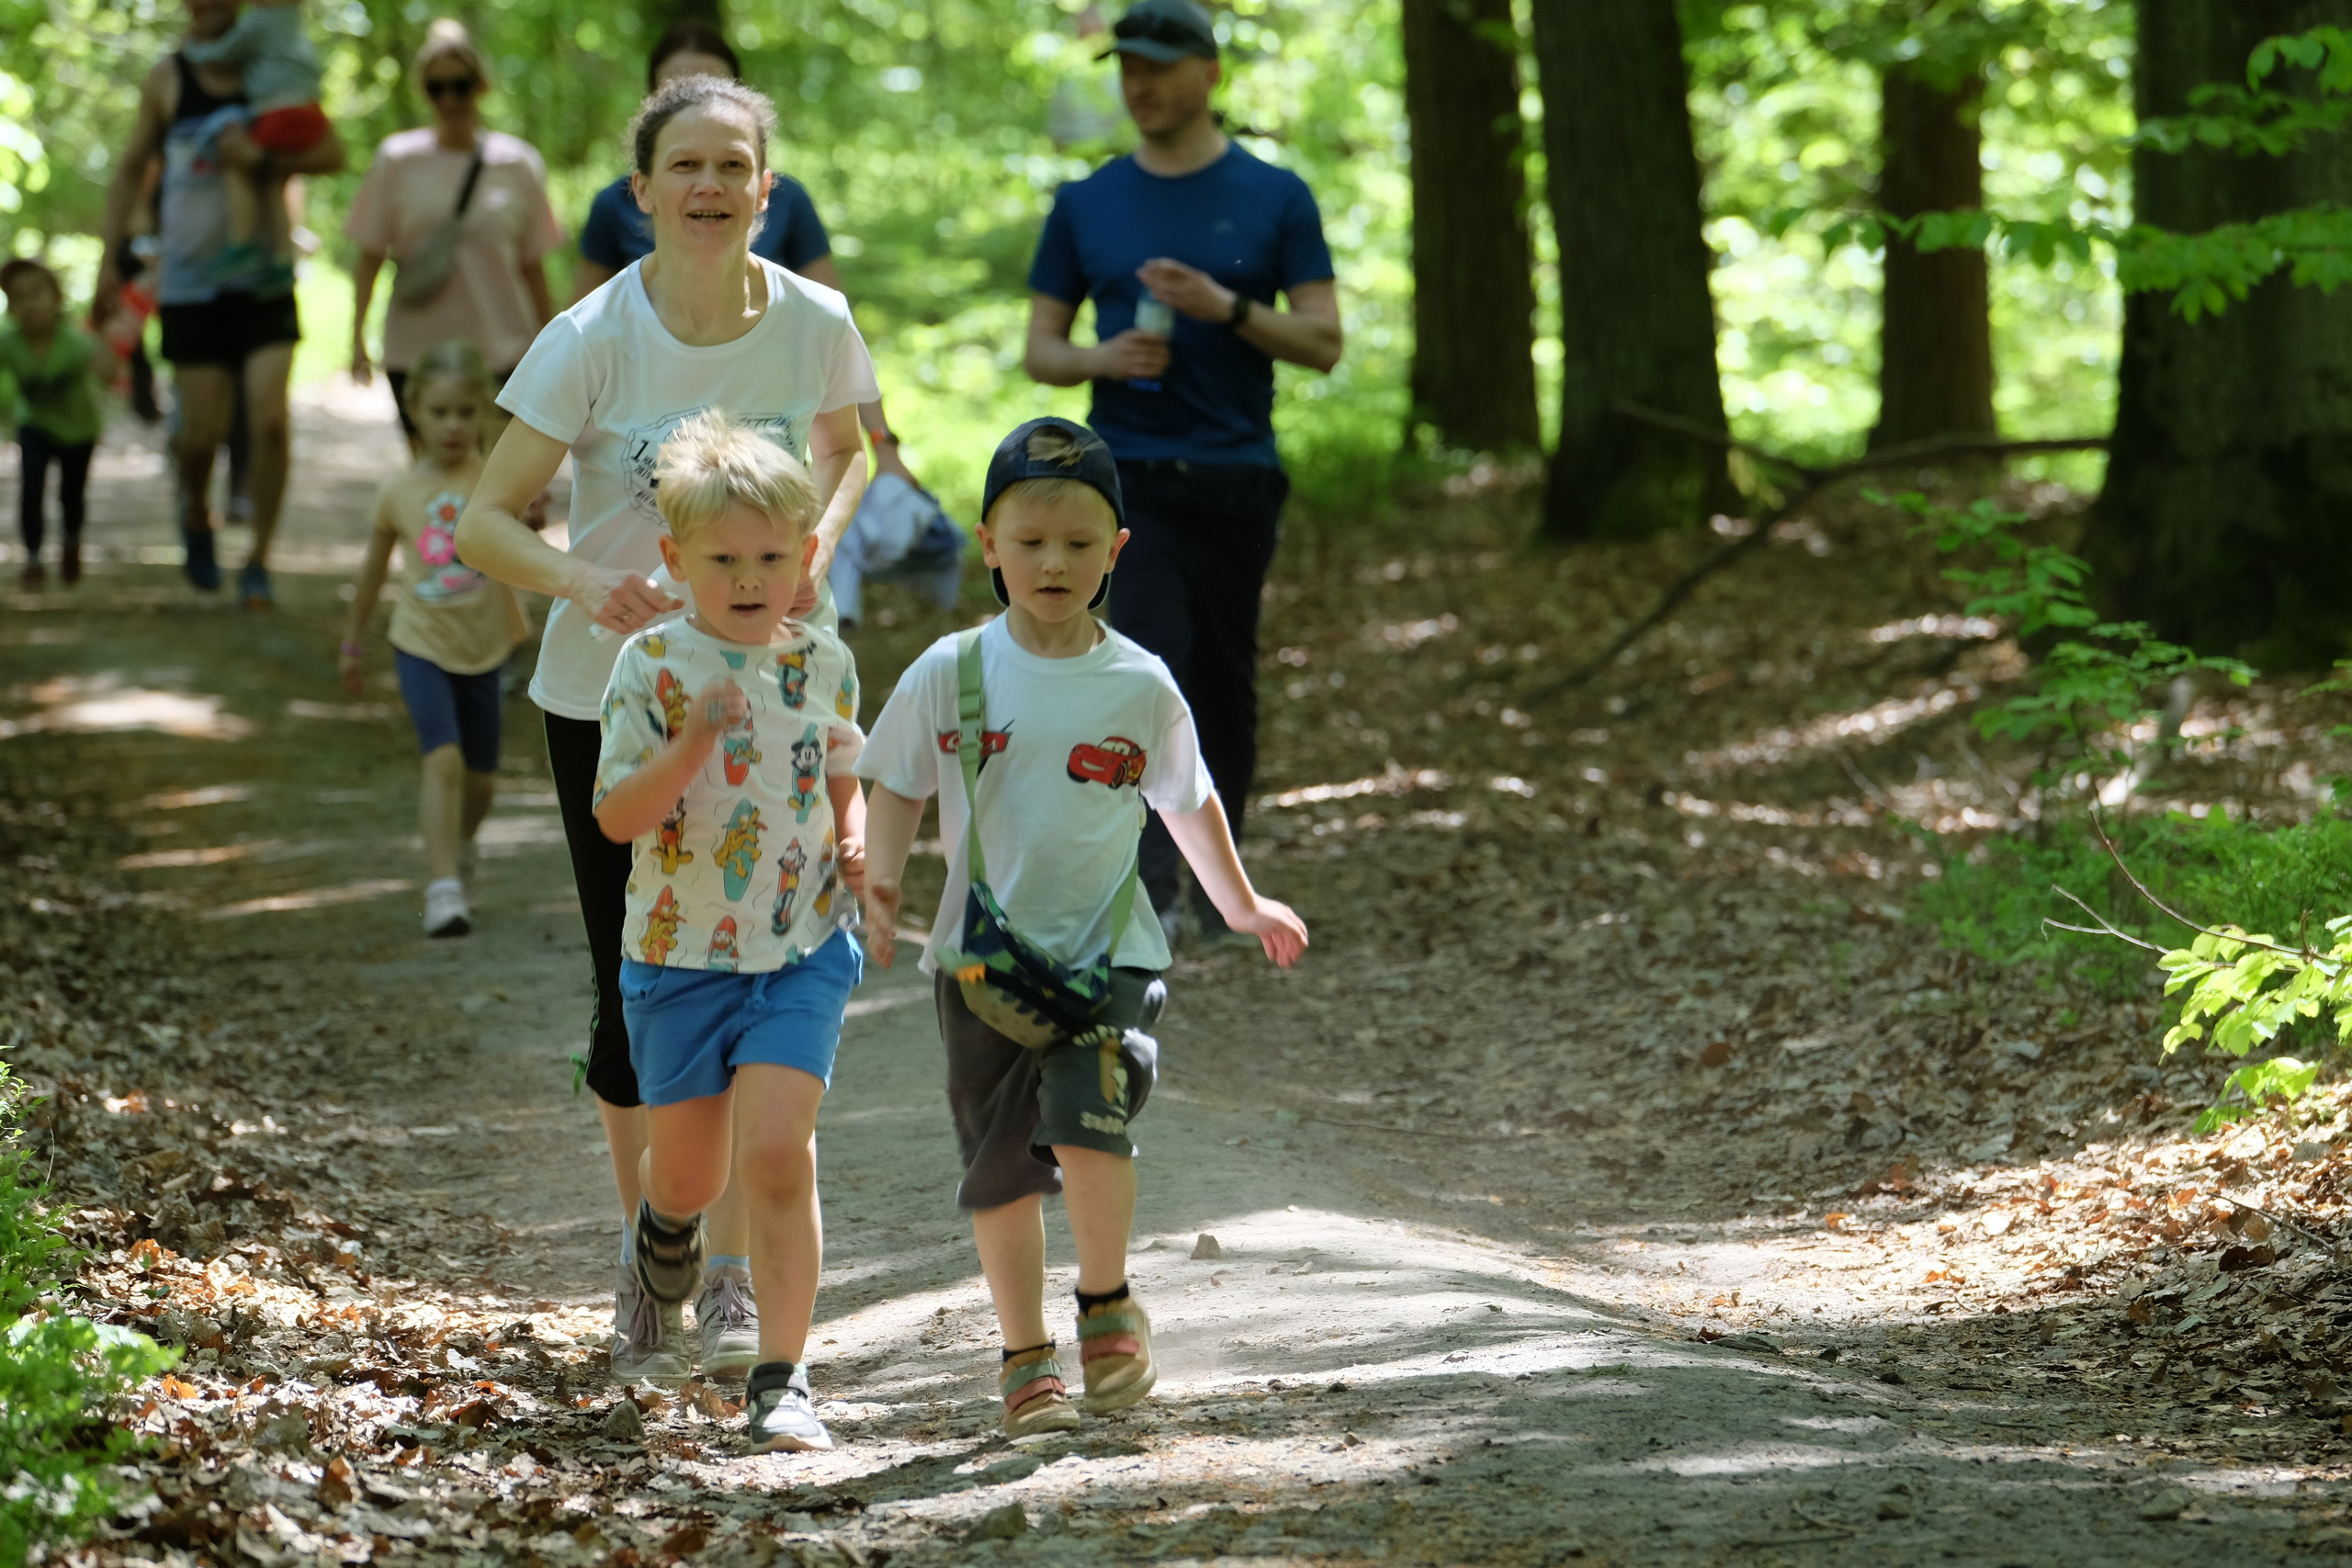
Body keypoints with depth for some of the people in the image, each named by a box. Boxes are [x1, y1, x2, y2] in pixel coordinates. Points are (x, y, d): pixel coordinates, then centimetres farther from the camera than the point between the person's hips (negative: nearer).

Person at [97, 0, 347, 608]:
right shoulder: (167, 80, 4)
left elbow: (332, 152, -3)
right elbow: (131, 169, 11)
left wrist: (264, 163, -19)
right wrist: (110, 257, 5)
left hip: (264, 282, 0)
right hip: (190, 284, 0)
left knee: (270, 419, -13)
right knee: (201, 432, -1)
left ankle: (259, 559, 0)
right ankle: (195, 516, 33)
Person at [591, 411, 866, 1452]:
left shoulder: (824, 665, 2)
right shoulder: (653, 667, -9)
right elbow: (617, 818, -15)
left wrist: (855, 840, -1)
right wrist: (693, 742, -29)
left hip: (802, 949, 1)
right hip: (681, 952, -1)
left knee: (777, 1155, -14)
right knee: (690, 1167, 13)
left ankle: (781, 1378, -7)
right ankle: (668, 1217, 51)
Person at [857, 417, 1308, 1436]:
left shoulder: (1140, 687, -2)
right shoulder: (949, 676, -3)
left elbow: (1186, 801, 14)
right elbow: (898, 788, 9)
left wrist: (1241, 905, 23)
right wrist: (879, 885, -6)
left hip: (1107, 950, -1)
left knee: (1085, 1117, -23)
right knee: (999, 1165, 6)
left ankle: (1108, 1307, -1)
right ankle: (1026, 1359, 19)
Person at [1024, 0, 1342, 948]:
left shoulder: (1272, 199, 3)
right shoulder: (1086, 205, 8)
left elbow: (1323, 342, 0)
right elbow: (1040, 349, 11)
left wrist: (1228, 308, -17)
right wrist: (1098, 360, -12)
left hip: (1235, 476, 0)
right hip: (1127, 476, 0)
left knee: (1224, 687, 8)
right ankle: (1147, 882, -20)